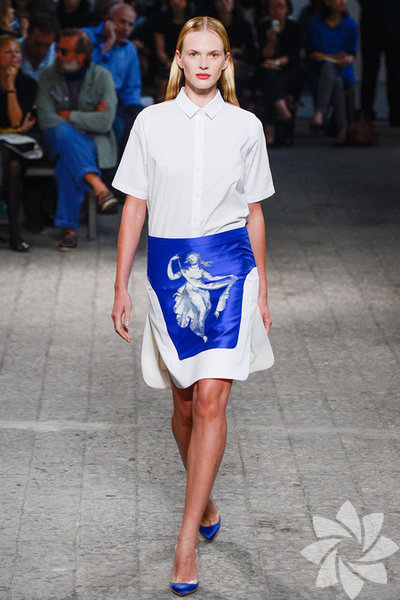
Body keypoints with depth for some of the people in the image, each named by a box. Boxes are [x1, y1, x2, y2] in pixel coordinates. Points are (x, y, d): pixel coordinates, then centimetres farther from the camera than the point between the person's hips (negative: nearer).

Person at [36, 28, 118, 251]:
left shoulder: (102, 76, -1)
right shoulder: (49, 76, 4)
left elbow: (105, 122, -11)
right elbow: (46, 120, -6)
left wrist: (67, 115, -7)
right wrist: (86, 120, -12)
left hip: (95, 142, -2)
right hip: (60, 140, 2)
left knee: (68, 164, -36)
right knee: (62, 132, -37)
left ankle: (70, 229, -35)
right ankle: (99, 187, -46)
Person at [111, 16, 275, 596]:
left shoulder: (245, 126, 5)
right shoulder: (151, 122, 3)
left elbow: (253, 212, 12)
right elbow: (134, 206, 5)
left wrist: (262, 288, 14)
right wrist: (121, 286, 2)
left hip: (228, 266, -1)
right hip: (169, 266, 1)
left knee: (210, 401, -11)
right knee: (184, 401, 11)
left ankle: (187, 540, -9)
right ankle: (204, 499, 36)